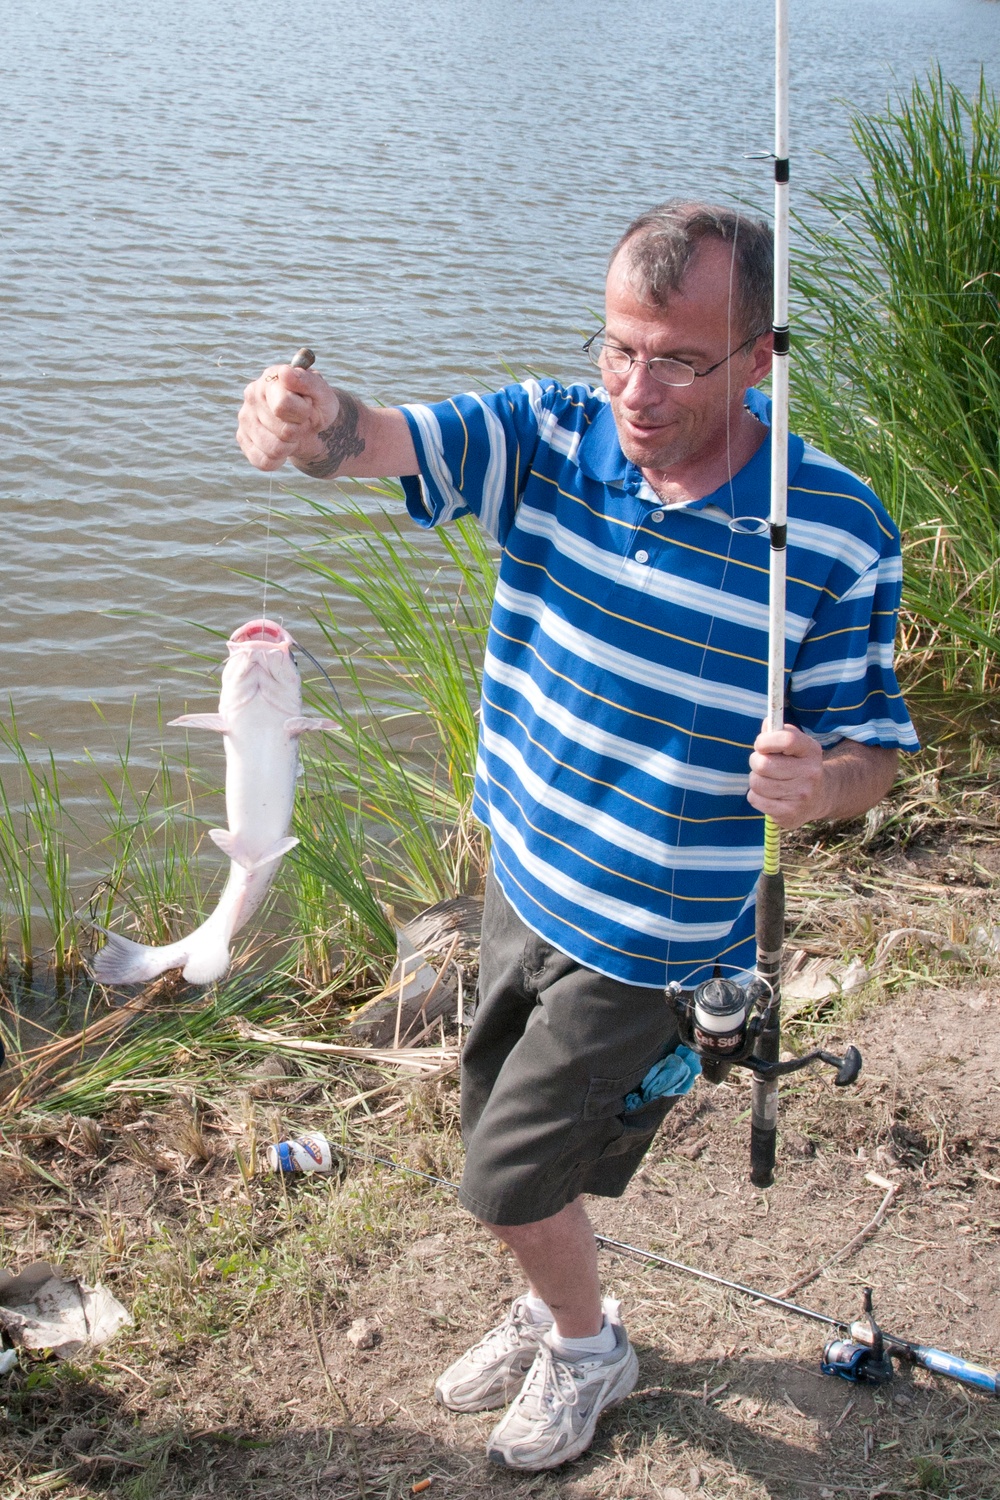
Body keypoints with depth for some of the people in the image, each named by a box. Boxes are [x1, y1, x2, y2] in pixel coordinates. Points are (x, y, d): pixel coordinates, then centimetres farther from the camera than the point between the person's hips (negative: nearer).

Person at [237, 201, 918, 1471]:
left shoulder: (835, 535, -21)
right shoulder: (551, 436, -12)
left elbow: (872, 750, -11)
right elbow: (389, 440, -28)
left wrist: (820, 782, -36)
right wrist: (311, 423, -53)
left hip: (655, 936, -5)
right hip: (523, 879, 5)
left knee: (509, 1175, 5)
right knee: (503, 1126, 23)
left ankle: (587, 1347, 38)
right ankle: (552, 1310, 54)